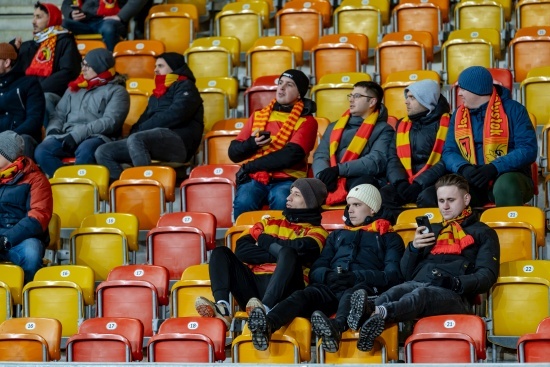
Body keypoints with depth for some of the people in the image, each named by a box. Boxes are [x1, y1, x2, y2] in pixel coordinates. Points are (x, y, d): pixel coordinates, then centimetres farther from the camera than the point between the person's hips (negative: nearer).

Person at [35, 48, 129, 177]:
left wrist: (78, 134, -16)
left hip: (97, 137, -5)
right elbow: (59, 114, 23)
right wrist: (53, 130, -1)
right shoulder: (75, 88, 26)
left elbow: (110, 122, -7)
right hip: (67, 137, 5)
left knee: (85, 151, -40)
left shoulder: (117, 91, 8)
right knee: (42, 151, -26)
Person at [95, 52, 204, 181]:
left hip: (178, 141, -8)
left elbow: (175, 115, -9)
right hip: (153, 140, 8)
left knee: (135, 139, -37)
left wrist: (142, 129, -6)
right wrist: (136, 131, -1)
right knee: (103, 152, -7)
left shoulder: (185, 87, 8)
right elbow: (144, 119, 23)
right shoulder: (157, 95, 31)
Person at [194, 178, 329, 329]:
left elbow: (299, 249, -11)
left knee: (288, 254, -30)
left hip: (283, 289, -4)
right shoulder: (270, 223, 27)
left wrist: (265, 241, 5)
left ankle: (266, 309, -54)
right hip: (252, 285, 4)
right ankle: (222, 308, -37)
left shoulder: (316, 232, 15)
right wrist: (278, 254, -1)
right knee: (221, 252, -10)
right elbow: (242, 249, 9)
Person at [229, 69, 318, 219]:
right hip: (253, 179, 2)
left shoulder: (306, 121, 6)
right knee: (243, 202, -31)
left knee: (281, 201, -36)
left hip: (286, 180, -2)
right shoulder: (258, 116, 19)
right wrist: (251, 143, -8)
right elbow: (234, 152, 15)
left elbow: (291, 155, -10)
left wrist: (250, 166, -9)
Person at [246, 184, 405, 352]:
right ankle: (267, 325, -62)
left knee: (352, 295, -41)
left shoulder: (389, 238, 22)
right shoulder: (337, 235, 35)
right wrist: (328, 275, -4)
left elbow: (393, 275, 4)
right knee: (303, 295, -32)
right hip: (330, 288, 3)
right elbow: (315, 270, 22)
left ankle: (336, 328, -74)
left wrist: (356, 277, -13)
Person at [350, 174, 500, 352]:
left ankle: (377, 313, -71)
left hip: (454, 295, -4)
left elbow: (487, 276, 8)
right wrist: (413, 248, 9)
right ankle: (370, 310, -70)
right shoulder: (432, 230, 36)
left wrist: (456, 283, -12)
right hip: (417, 284, 4)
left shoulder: (483, 233, 23)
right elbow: (407, 273, 30)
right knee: (393, 293, -36)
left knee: (421, 294, -42)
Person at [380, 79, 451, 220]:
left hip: (435, 184, -5)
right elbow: (393, 158, 12)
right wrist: (400, 182, -9)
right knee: (382, 195, -25)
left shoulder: (446, 123, 0)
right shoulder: (403, 125, 18)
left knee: (426, 197, -38)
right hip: (406, 184, 5)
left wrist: (420, 183, -18)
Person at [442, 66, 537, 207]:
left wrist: (493, 168, -23)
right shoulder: (458, 115, 13)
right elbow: (449, 152, 8)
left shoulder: (513, 109, -2)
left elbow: (528, 149, -10)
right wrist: (464, 168, -16)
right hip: (472, 180, 3)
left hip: (509, 176, -3)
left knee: (506, 187, -40)